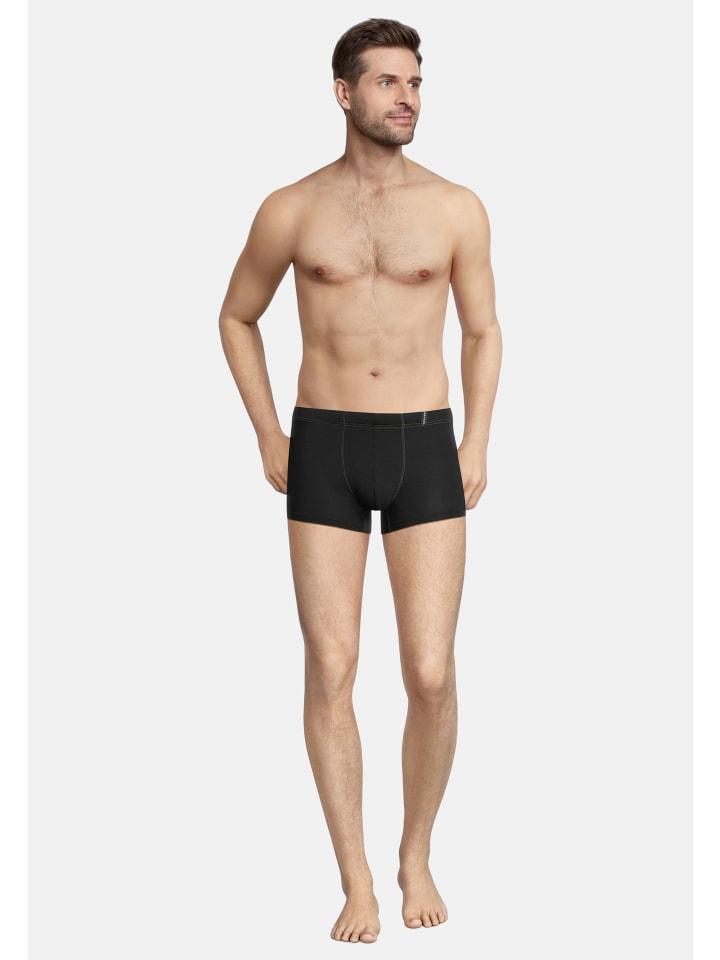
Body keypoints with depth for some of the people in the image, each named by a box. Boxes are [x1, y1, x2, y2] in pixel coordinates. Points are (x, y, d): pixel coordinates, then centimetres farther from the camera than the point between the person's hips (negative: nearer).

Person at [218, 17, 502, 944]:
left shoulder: (457, 207, 2)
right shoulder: (289, 209, 1)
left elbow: (483, 332, 13)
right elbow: (236, 317, 16)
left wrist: (475, 447, 2)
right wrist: (268, 438, 7)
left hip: (423, 453, 0)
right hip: (324, 456, 0)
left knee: (432, 678, -6)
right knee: (330, 674, -5)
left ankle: (417, 855, 20)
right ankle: (358, 887, 8)